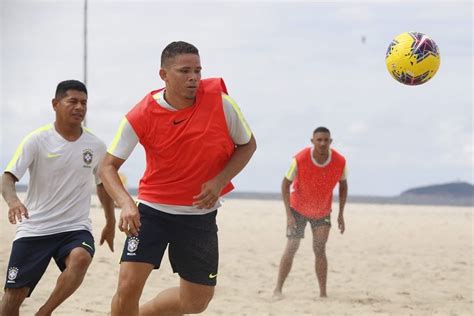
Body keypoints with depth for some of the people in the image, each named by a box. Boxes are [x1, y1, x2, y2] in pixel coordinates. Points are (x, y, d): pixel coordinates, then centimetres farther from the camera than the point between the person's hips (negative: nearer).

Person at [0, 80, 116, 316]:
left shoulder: (95, 146, 4)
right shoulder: (37, 140, -6)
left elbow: (103, 184, 22)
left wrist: (110, 223, 27)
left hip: (75, 228, 1)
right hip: (34, 228, -1)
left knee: (81, 258, -33)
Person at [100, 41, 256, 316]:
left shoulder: (220, 101, -13)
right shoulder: (141, 116, -15)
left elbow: (248, 145, 1)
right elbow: (109, 166, -8)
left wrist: (220, 180, -16)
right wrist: (126, 204, -27)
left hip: (200, 214, 2)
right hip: (152, 209, -2)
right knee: (128, 286, -16)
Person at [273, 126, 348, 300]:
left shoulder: (340, 162, -18)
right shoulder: (300, 160, -26)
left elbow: (343, 185, 0)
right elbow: (285, 184, -16)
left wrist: (341, 214, -1)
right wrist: (289, 214, -22)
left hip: (323, 212, 2)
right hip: (298, 208, -2)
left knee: (320, 249, -3)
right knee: (291, 247, -8)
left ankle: (323, 293, 0)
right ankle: (278, 290, -3)